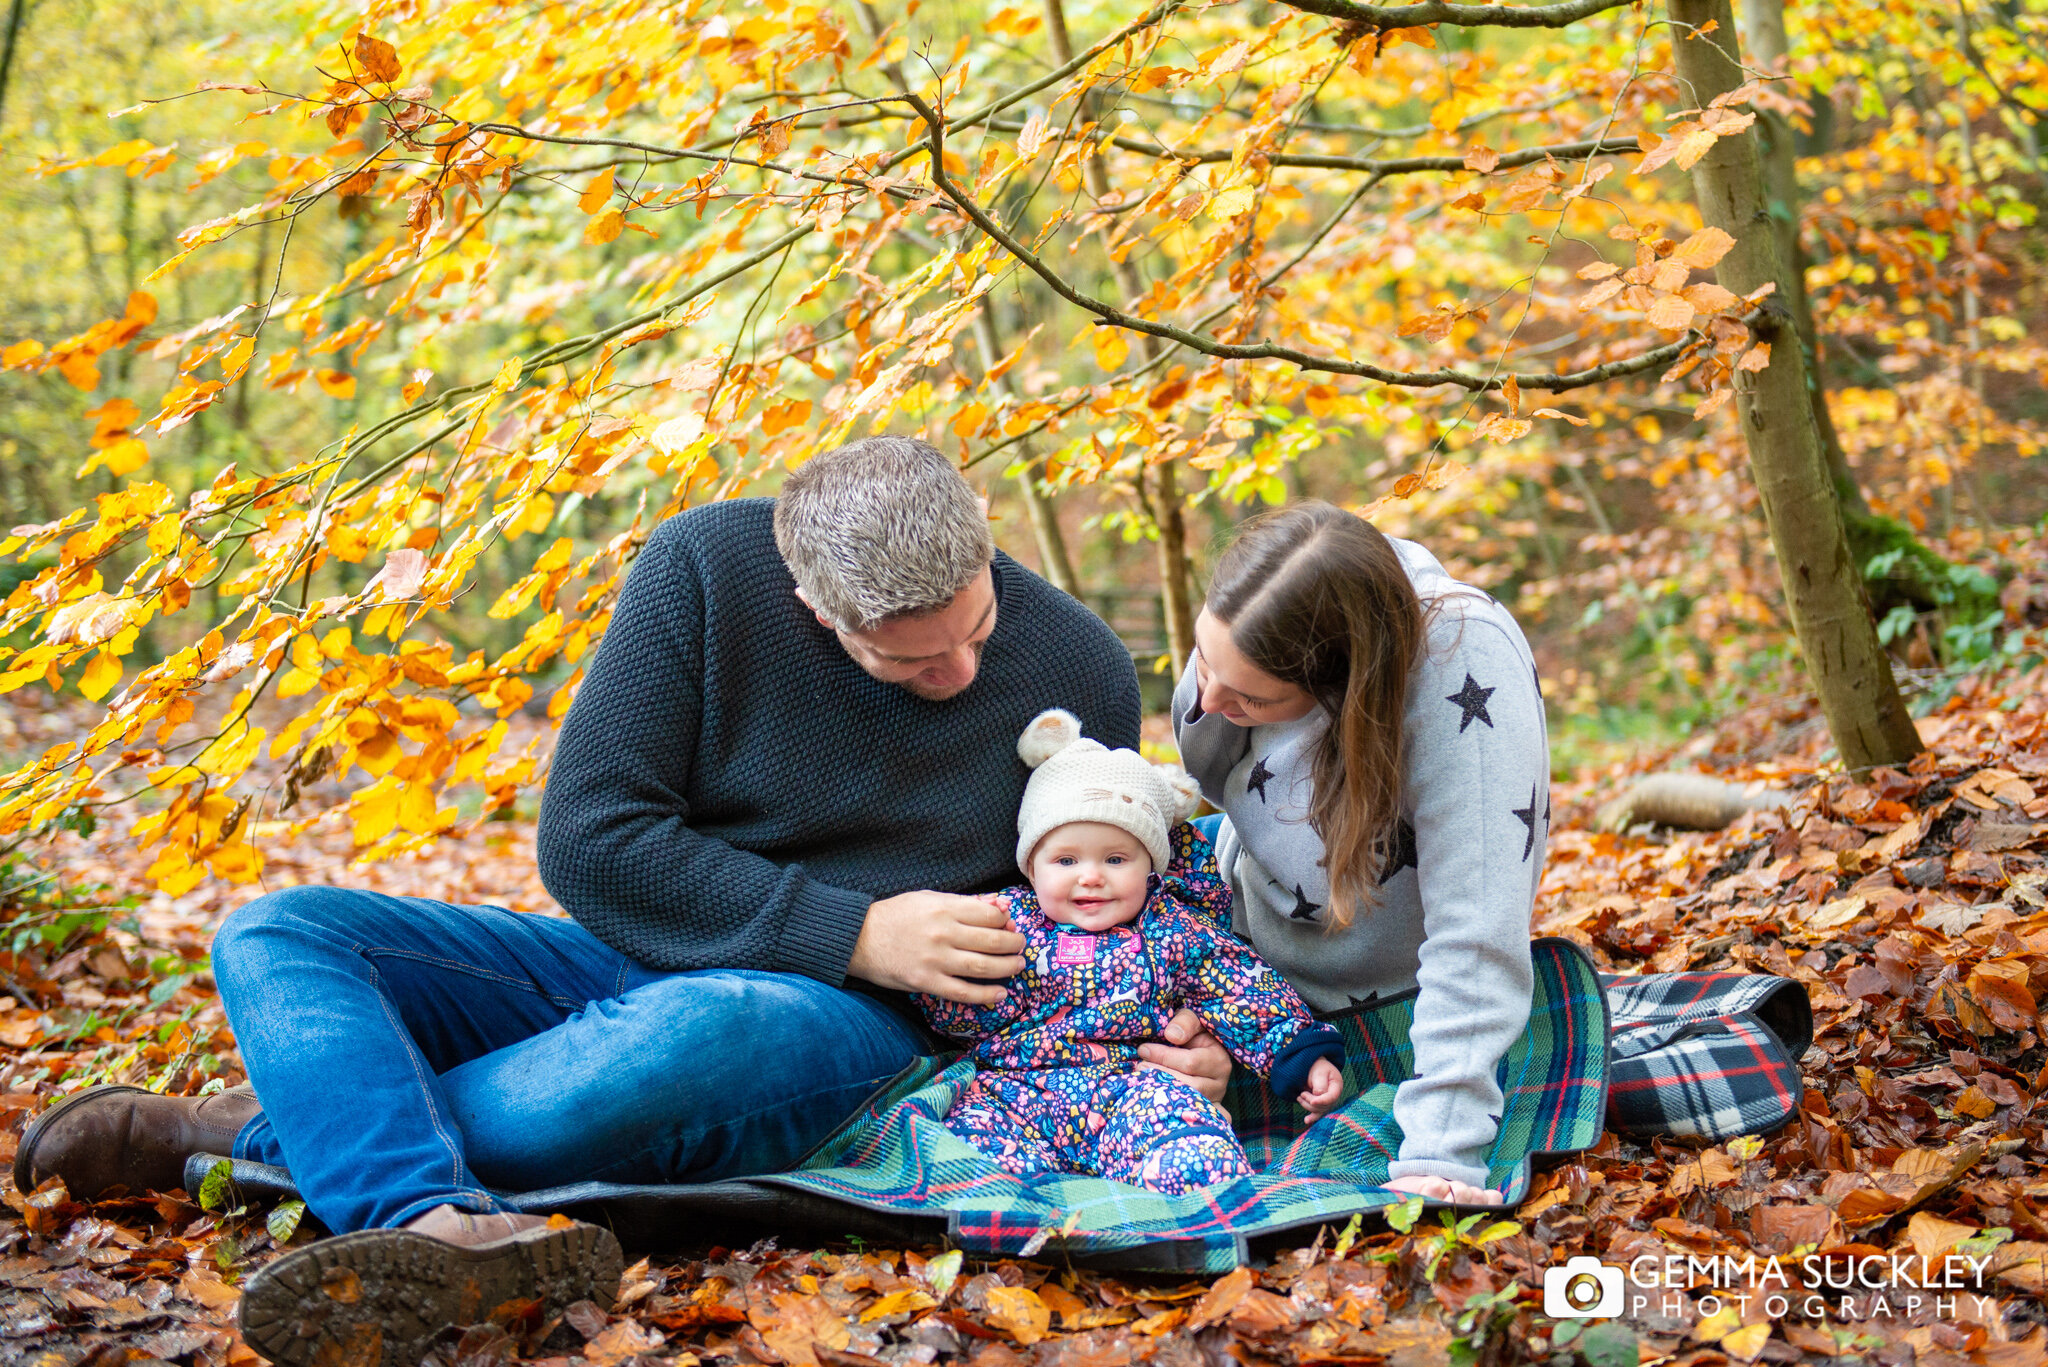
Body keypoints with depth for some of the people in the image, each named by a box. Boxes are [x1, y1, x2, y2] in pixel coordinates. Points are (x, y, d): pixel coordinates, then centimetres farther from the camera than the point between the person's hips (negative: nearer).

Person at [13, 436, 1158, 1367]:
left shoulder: (1080, 670, -6)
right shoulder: (707, 564, -11)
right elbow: (588, 840, -12)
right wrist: (849, 933, -18)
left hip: (837, 1013, -2)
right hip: (637, 957, 3)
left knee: (685, 1038, -39)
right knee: (273, 938, -14)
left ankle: (269, 1128, -20)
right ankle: (441, 1227, -44)